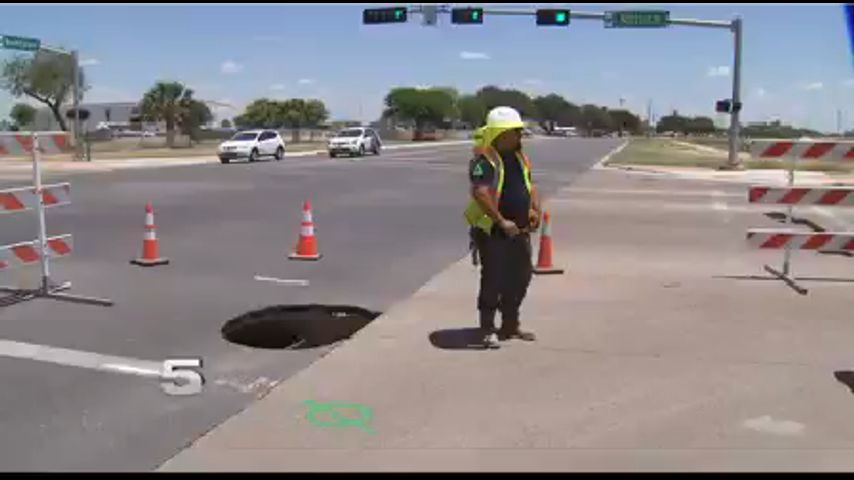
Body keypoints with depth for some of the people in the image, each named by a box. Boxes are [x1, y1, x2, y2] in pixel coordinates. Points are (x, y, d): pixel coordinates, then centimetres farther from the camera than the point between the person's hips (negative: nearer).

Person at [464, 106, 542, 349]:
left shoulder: (518, 156, 12)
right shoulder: (485, 159, -16)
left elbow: (529, 185, 20)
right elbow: (480, 193, -27)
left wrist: (535, 209, 3)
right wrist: (501, 221, -27)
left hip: (518, 230, 9)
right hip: (492, 231, -8)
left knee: (520, 276, 14)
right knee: (493, 279, -2)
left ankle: (510, 324, 30)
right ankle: (487, 329, 12)